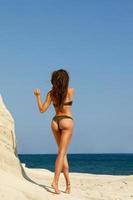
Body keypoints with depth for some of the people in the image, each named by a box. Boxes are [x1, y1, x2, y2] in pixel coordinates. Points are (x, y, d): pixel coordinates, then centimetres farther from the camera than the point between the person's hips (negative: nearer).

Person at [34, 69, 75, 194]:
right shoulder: (71, 91, -4)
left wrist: (38, 96, 12)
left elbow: (42, 109, 1)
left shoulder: (51, 93, 2)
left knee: (63, 153, 13)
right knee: (62, 153, -8)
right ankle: (55, 181, -20)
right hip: (67, 121, -4)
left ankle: (68, 182, 12)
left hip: (55, 122, 4)